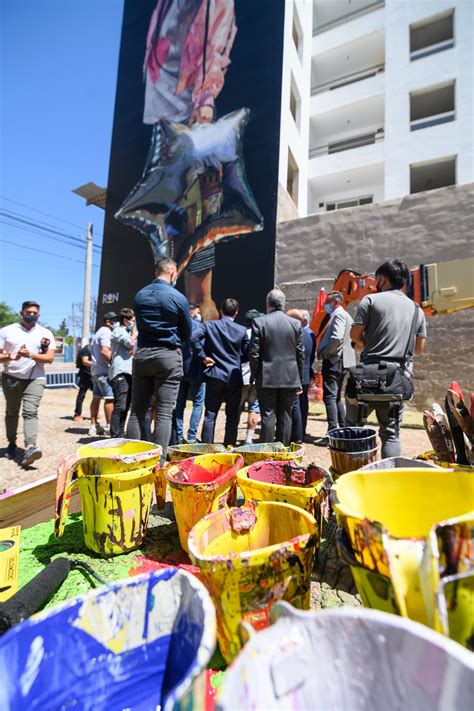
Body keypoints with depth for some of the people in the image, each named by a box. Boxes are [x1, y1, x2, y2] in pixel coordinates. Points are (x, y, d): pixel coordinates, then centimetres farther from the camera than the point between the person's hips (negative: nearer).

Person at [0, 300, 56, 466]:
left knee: (30, 412, -15)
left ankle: (30, 448, -24)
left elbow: (50, 358, -6)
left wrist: (31, 355, -21)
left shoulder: (45, 333, 2)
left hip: (35, 379, -2)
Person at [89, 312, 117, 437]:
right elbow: (105, 351, -22)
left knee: (96, 397, 11)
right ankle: (109, 426, -5)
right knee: (110, 397, -8)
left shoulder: (99, 332, 22)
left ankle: (94, 426, 16)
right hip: (104, 370, -10)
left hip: (95, 370, 10)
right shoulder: (106, 332, -10)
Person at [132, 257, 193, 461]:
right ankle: (159, 461, 3)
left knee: (138, 410, 11)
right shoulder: (178, 298, -5)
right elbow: (187, 333, 3)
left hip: (142, 355, 4)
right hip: (168, 356, -4)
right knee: (164, 413, 0)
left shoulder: (139, 295, 8)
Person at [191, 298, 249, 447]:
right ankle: (229, 446, 17)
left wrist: (203, 357, -7)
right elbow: (246, 354, 2)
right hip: (234, 377, 0)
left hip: (215, 375, 0)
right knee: (232, 415, 10)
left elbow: (193, 338, -15)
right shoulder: (242, 330, 0)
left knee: (210, 414, 8)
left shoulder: (209, 325, -1)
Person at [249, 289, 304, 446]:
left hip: (267, 378, -2)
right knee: (285, 415, 11)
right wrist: (299, 379, 13)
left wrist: (255, 375, 4)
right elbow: (300, 354, 5)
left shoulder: (259, 322, -6)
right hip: (290, 378, 3)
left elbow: (254, 353, -8)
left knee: (268, 415, 4)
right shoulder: (296, 323, 2)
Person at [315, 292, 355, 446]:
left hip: (333, 361, -11)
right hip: (342, 362, 11)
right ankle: (343, 429, 22)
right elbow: (352, 339, 22)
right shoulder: (346, 316, 20)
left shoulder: (339, 315, -11)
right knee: (336, 397, 16)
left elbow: (337, 338, -26)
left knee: (330, 397, -8)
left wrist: (324, 354, -15)